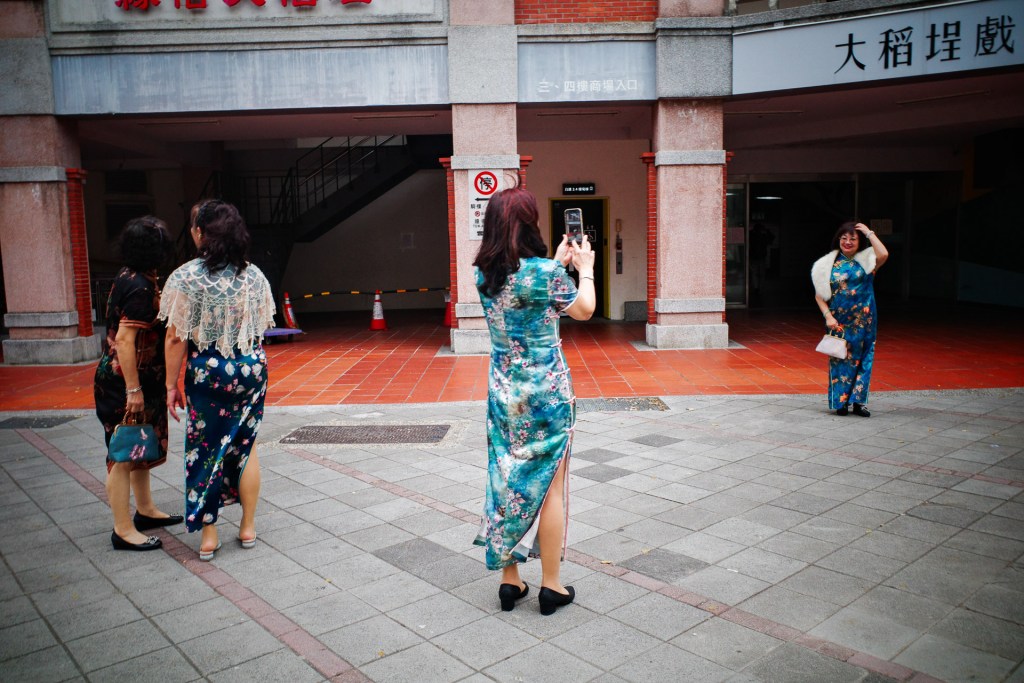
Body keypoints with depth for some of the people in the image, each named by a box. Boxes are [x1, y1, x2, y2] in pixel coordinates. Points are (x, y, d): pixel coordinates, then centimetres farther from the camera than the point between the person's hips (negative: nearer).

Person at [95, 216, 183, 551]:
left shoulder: (129, 277, 8)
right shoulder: (141, 287, -22)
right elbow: (124, 340, -26)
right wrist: (133, 389, -24)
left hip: (142, 379, 10)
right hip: (124, 382, -10)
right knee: (124, 454, -1)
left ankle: (145, 510, 35)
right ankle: (123, 530, 9)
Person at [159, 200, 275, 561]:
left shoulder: (186, 278, -13)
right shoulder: (253, 275, -1)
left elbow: (176, 338, -11)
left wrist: (172, 384, -4)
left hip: (206, 372, -3)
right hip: (251, 369, 3)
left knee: (205, 450, 9)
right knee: (246, 446, 13)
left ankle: (208, 535, 18)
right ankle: (248, 527, 23)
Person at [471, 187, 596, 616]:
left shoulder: (484, 275, 0)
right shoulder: (543, 272, -17)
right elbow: (584, 310, -1)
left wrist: (557, 263, 24)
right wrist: (585, 268, 14)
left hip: (503, 391, 5)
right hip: (546, 392, -5)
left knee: (506, 480, 13)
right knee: (549, 485, 6)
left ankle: (509, 580, 23)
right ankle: (551, 586, 16)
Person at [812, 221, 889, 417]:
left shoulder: (866, 260, 3)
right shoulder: (829, 263, 3)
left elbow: (883, 254, -20)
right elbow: (819, 294, 2)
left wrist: (869, 233, -9)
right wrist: (828, 316, -11)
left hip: (863, 320, 0)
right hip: (838, 321, 0)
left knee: (862, 358, 3)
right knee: (840, 359, 4)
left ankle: (858, 401, 9)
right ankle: (841, 402, 12)